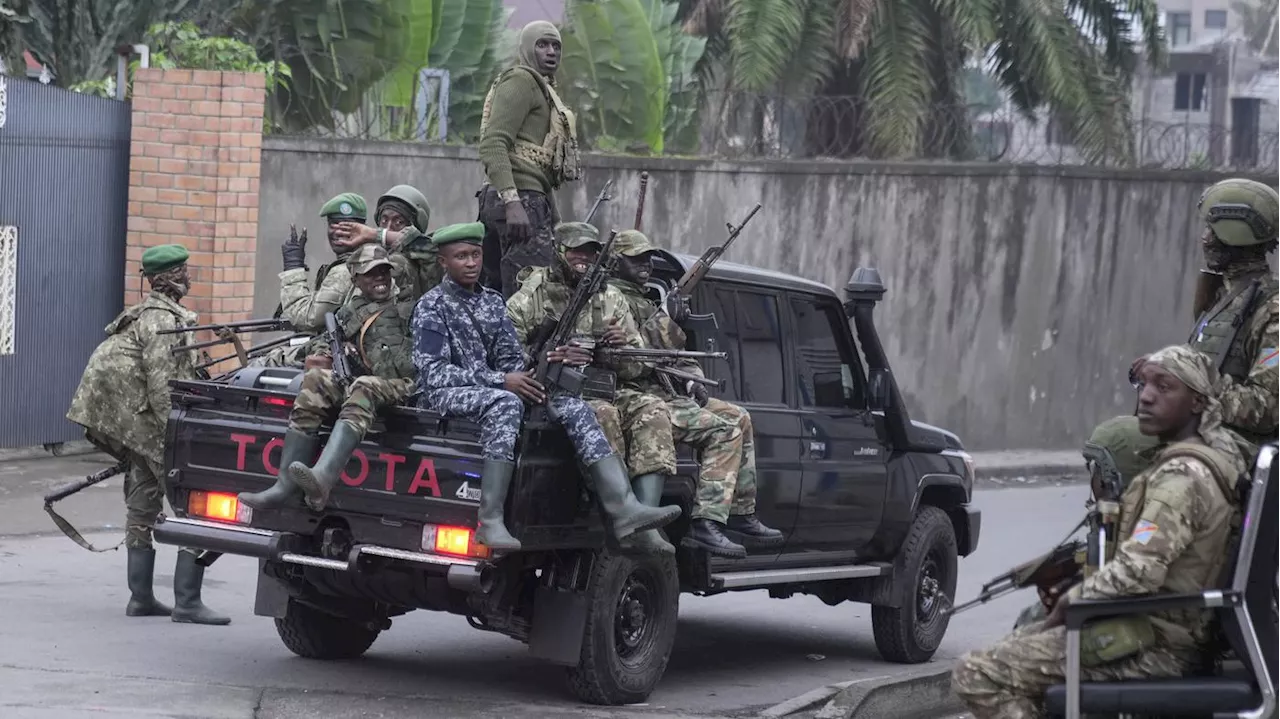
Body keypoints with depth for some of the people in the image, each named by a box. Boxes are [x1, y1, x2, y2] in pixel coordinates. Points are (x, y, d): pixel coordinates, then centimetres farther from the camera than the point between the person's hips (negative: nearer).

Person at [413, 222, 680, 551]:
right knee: (504, 403, -38)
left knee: (571, 405, -14)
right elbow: (434, 372, -13)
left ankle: (622, 508, -29)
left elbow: (511, 361, 15)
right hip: (446, 396, -6)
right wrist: (501, 381, -20)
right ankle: (489, 521, -45)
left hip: (493, 390, 6)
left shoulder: (492, 302, 19)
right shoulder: (432, 306, -1)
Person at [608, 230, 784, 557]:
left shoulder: (643, 298, 23)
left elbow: (675, 347, 25)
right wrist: (666, 321, -19)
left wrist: (693, 379, 9)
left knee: (738, 418, 11)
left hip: (673, 394, 10)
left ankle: (741, 515, 12)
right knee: (722, 429, -22)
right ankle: (705, 526, -29)